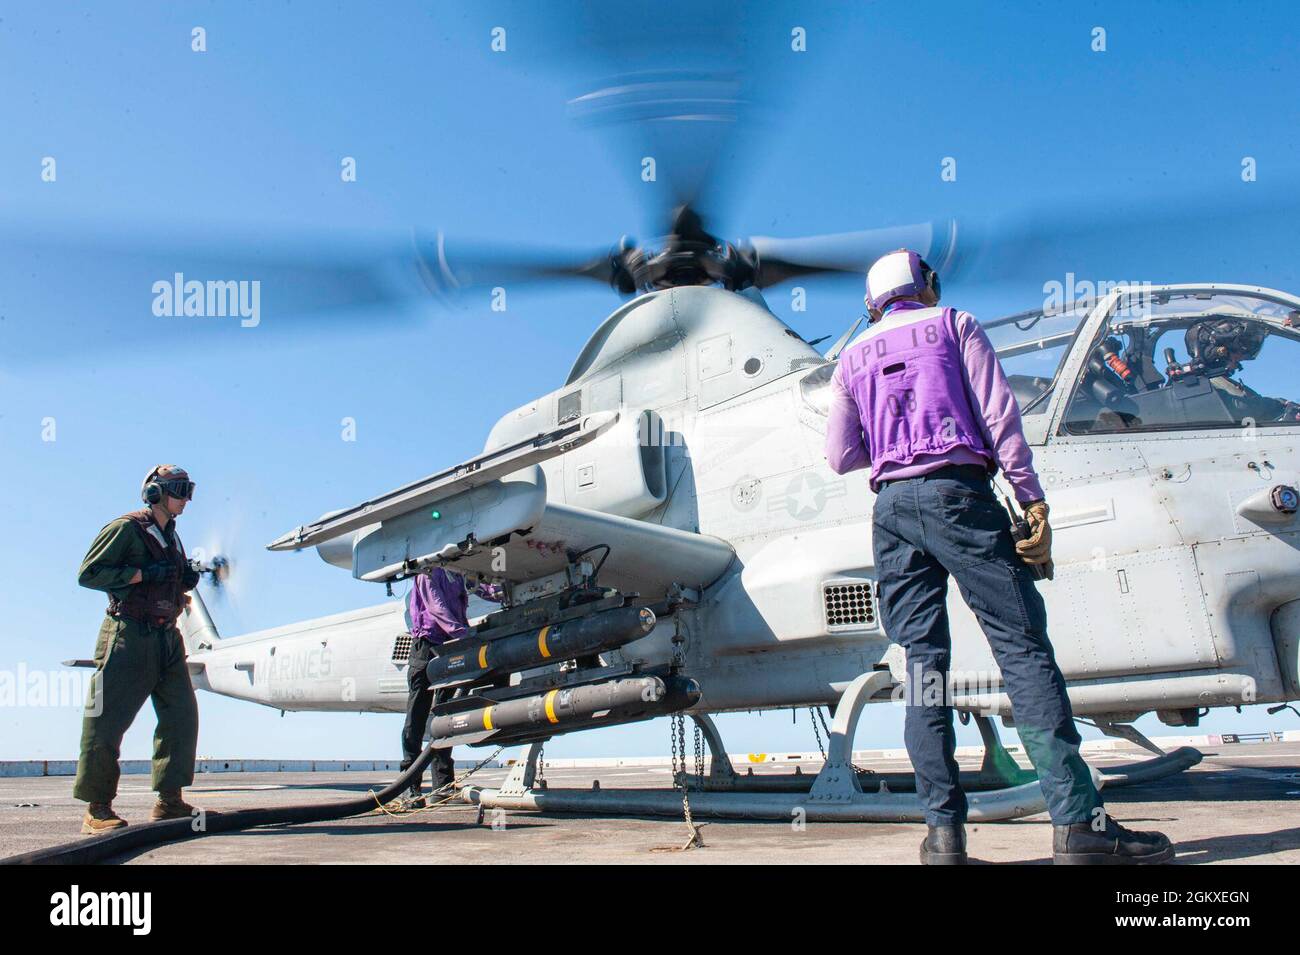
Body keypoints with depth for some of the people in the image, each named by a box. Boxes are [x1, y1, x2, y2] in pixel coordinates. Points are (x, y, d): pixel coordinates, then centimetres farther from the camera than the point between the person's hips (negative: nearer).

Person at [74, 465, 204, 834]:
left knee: (182, 716, 5)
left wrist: (188, 579, 7)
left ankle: (169, 802, 13)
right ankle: (97, 810, 5)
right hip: (129, 637, -8)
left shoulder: (171, 536, 18)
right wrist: (142, 573, -18)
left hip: (167, 637, 8)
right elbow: (88, 574, -13)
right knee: (108, 722, -3)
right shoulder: (125, 528, -7)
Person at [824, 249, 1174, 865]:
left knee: (922, 660, 2)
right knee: (1023, 648, -7)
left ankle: (944, 830, -3)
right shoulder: (953, 325, 12)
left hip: (891, 505, 4)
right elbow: (998, 414, 0)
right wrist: (1033, 502, -3)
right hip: (956, 491, -4)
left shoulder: (852, 359, 20)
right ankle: (1077, 820, -14)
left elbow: (841, 457, 13)